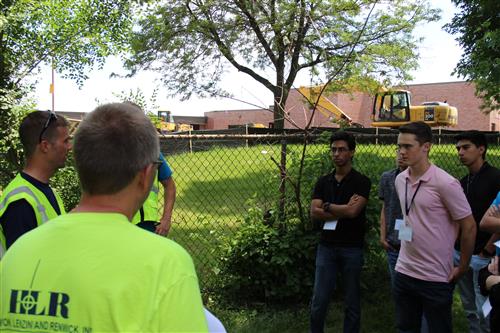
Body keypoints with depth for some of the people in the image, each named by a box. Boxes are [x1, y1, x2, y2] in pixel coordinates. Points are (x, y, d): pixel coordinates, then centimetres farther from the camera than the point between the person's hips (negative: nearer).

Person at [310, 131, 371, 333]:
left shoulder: (361, 182, -4)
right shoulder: (323, 182, 8)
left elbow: (353, 211, -18)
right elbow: (314, 213, -3)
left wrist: (327, 206, -5)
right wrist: (343, 210, -12)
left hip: (352, 248, -3)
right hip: (326, 247, 3)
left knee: (352, 303, 9)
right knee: (318, 303, 5)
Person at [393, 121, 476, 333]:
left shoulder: (445, 183, -17)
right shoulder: (400, 180, 3)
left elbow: (469, 227, -10)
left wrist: (462, 268, -5)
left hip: (436, 278, -6)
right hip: (403, 272, 6)